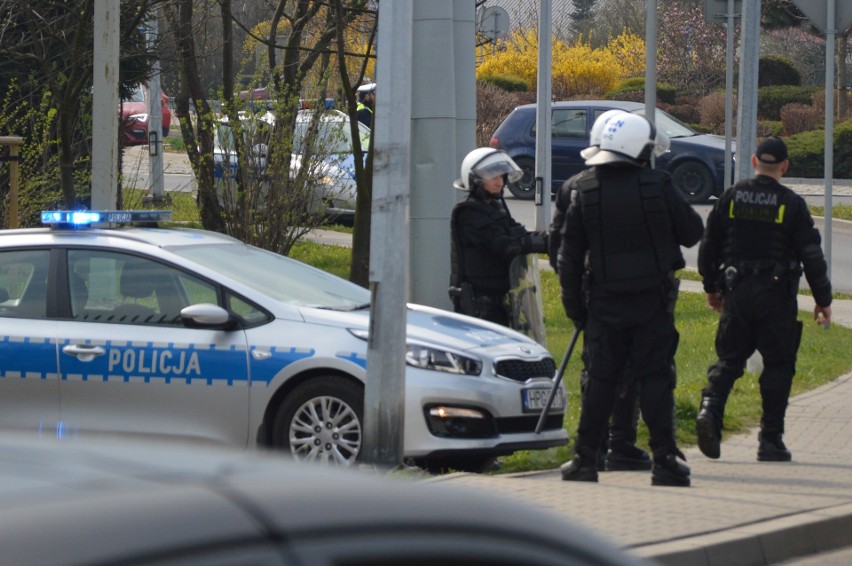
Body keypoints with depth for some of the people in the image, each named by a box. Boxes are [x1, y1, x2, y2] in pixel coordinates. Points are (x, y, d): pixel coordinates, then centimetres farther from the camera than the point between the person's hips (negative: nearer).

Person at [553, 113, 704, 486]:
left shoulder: (582, 192, -2)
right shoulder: (657, 186, -8)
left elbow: (568, 257, 1)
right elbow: (692, 232, 1)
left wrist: (574, 307, 10)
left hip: (605, 301, 2)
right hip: (653, 301, -1)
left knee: (601, 379, 8)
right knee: (655, 378, 0)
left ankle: (584, 458, 8)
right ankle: (664, 460, -5)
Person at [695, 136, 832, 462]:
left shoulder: (731, 198, 3)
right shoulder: (791, 204, -5)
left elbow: (708, 245, 8)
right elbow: (811, 255, -4)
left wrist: (711, 287, 22)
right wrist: (823, 299, 6)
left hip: (736, 292, 2)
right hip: (776, 295, -2)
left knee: (729, 359, 11)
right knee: (778, 365, 5)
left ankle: (710, 408, -16)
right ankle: (771, 440, 3)